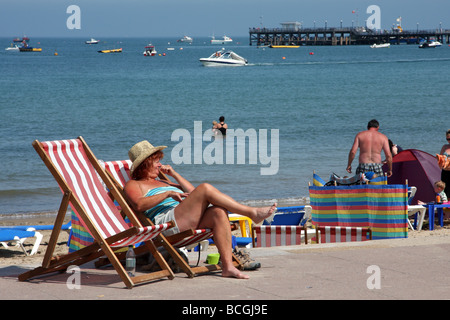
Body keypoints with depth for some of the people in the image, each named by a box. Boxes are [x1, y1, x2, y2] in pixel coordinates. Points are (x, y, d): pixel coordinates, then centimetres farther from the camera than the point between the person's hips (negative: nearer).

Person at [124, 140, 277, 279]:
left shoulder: (161, 182, 38)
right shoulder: (133, 185, 14)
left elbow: (191, 192, 31)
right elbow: (139, 204, -10)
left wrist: (174, 174, 23)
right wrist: (168, 194, -12)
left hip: (190, 221, 8)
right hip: (167, 221, -8)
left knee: (219, 211, -24)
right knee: (205, 188, -22)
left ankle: (227, 265, -33)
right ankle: (252, 212, -20)